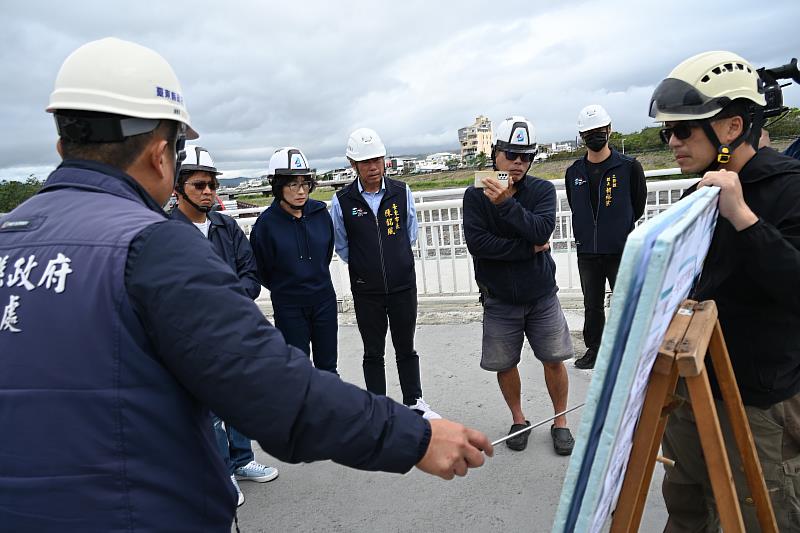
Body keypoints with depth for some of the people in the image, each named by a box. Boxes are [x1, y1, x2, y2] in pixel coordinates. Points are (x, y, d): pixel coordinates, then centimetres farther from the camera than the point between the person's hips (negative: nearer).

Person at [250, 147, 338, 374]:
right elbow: (261, 270, -2)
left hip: (324, 299, 3)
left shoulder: (320, 212, -5)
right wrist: (282, 287, 9)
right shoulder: (267, 222, -14)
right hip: (288, 306, -3)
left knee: (327, 366, 15)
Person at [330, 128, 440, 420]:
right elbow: (342, 247, 5)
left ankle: (414, 402, 32)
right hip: (366, 292, -1)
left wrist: (396, 262, 9)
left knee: (406, 348, 14)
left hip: (403, 286, 1)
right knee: (373, 353, 11)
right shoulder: (342, 201, -8)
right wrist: (364, 267, 7)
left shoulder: (402, 192, -3)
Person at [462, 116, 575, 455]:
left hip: (542, 295, 1)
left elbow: (542, 230, -20)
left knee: (554, 360, 7)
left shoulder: (543, 190, -4)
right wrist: (529, 249, -16)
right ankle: (518, 420, 33)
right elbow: (477, 243, -19)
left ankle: (560, 421, 29)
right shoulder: (476, 195, -7)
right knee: (504, 364, 10)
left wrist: (506, 203, -30)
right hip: (499, 299, 0)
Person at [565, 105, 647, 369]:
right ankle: (593, 349, 29)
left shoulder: (629, 167, -5)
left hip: (622, 251, -3)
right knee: (592, 305, 15)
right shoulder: (574, 173, 5)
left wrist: (621, 230, 7)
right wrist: (589, 233, 9)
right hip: (587, 253, 3)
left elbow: (638, 206, 3)